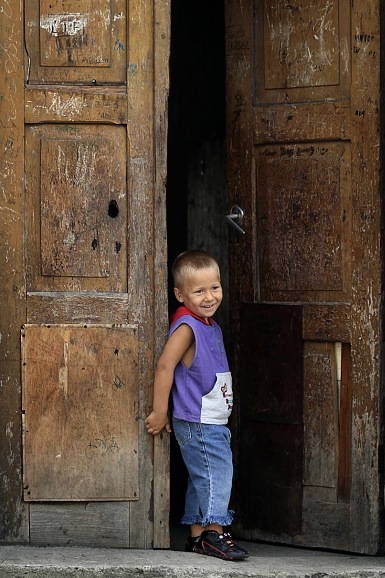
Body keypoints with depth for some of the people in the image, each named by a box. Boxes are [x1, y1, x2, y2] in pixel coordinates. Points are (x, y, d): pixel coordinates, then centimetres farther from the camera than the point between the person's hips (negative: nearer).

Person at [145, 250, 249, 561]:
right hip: (197, 422, -9)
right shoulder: (186, 326, -17)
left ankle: (197, 535, 20)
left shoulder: (210, 325, 13)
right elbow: (165, 364, -24)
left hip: (212, 421, 9)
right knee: (217, 470, -11)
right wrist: (160, 412, -22)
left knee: (201, 478, 13)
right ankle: (214, 532, -7)